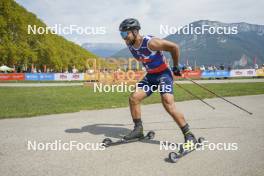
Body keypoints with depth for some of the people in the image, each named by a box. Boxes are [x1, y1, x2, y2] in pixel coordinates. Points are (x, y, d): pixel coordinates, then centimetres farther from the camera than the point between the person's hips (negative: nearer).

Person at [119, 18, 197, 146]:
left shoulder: (150, 42, -25)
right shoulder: (130, 45, -2)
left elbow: (174, 47, -18)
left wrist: (176, 67, -8)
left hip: (164, 74, -7)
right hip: (150, 76, 8)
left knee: (168, 103, -23)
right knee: (133, 98, -3)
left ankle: (189, 135, -14)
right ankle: (138, 130, 10)